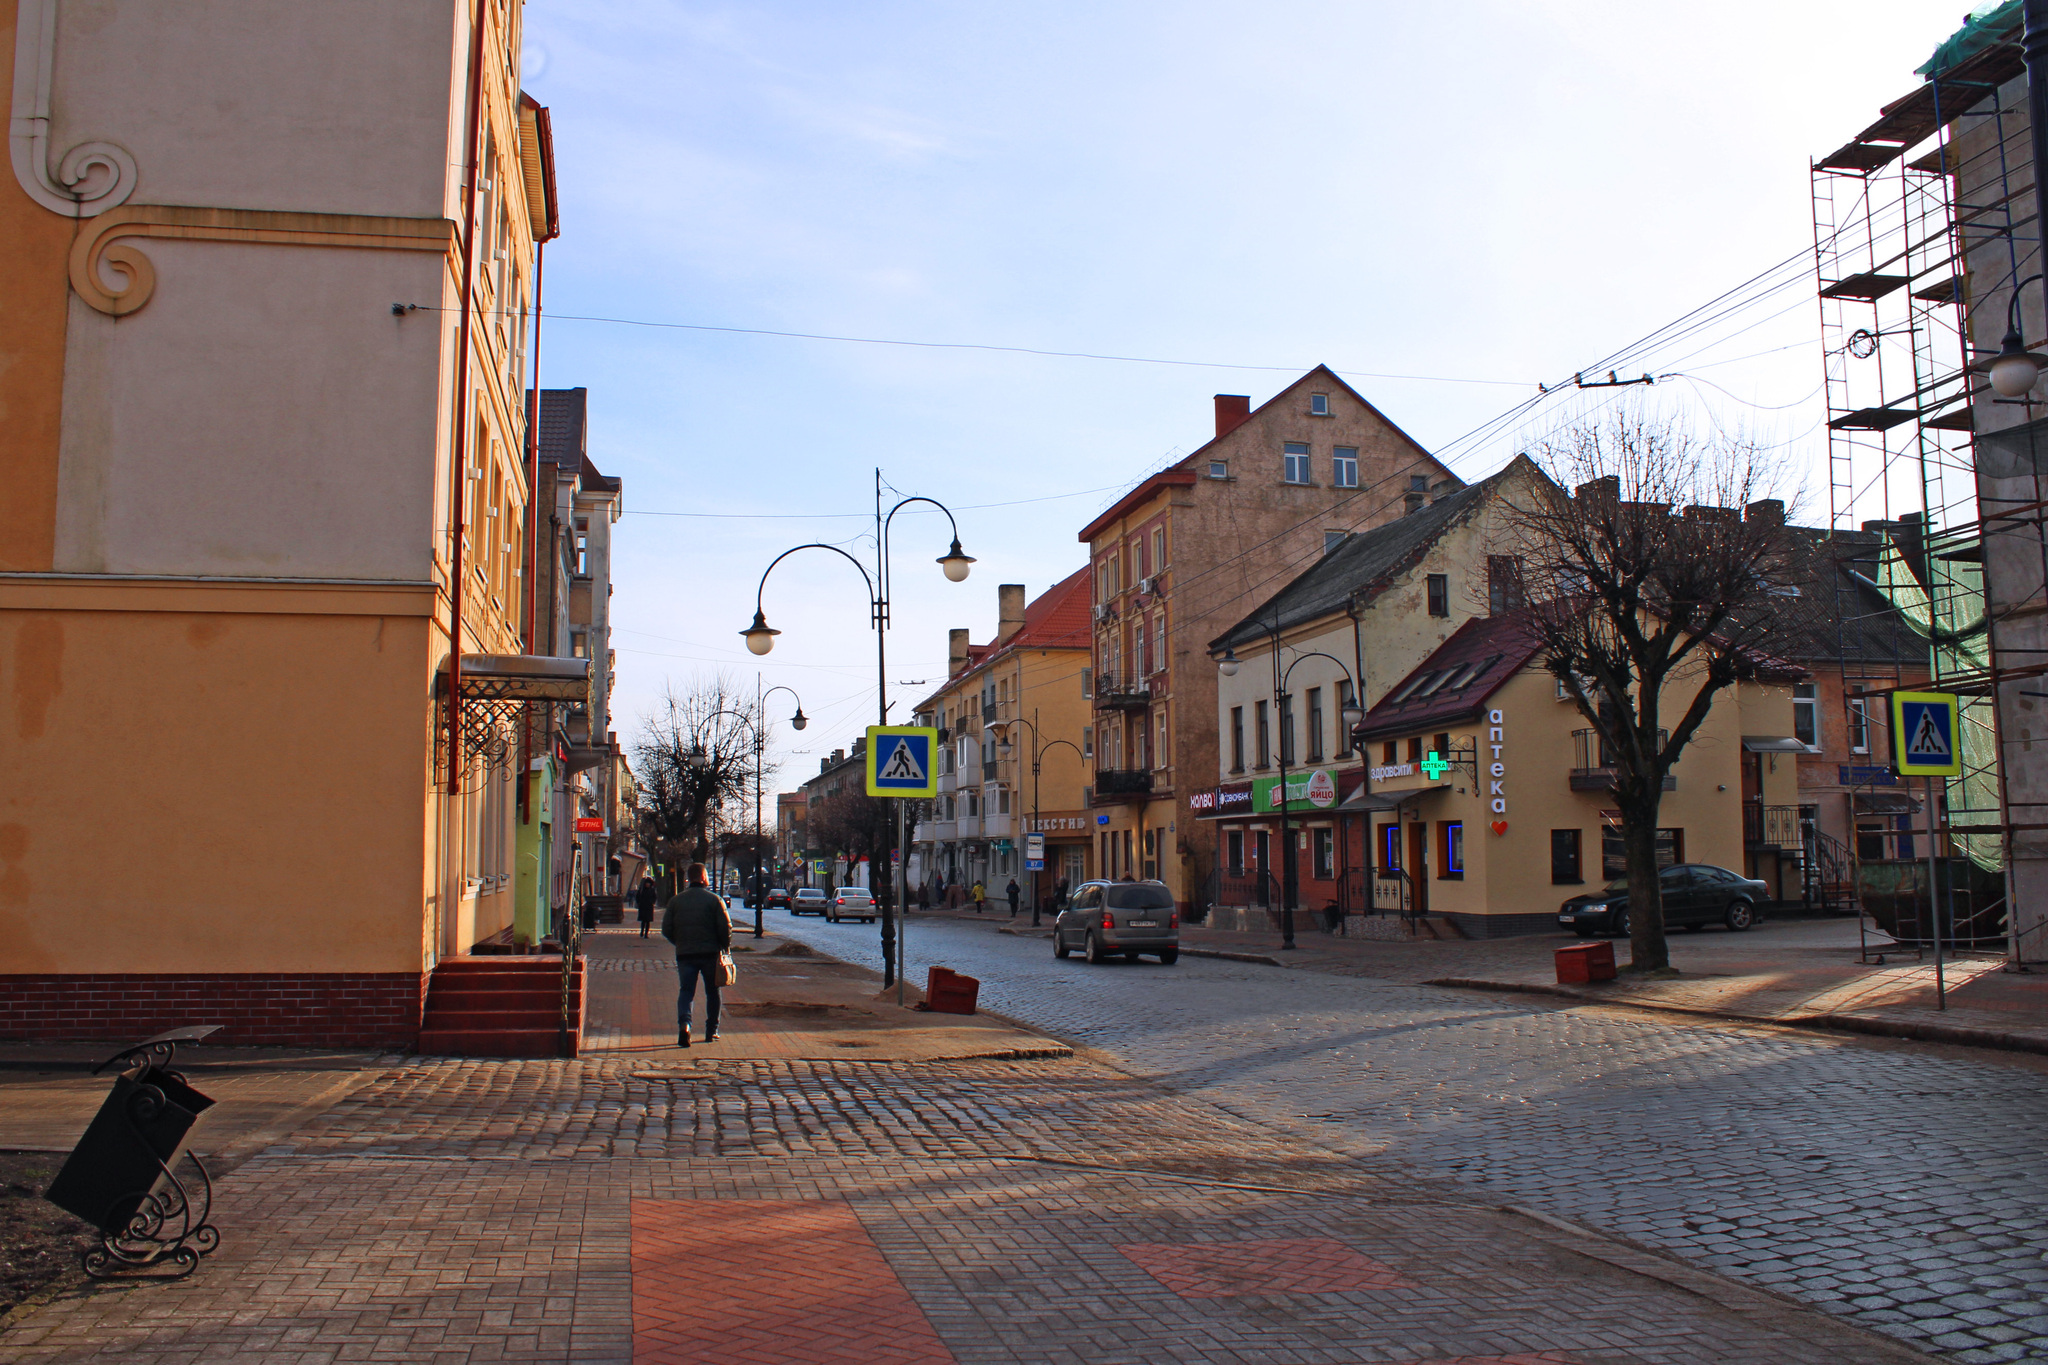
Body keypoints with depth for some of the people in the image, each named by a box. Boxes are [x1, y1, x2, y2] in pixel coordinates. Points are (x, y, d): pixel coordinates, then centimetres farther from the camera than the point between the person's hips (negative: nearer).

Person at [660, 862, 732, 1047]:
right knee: (712, 992, 13)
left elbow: (666, 929, 3)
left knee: (686, 991, 4)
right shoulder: (714, 900, -5)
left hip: (684, 954, 2)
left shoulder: (675, 900, 4)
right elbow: (726, 927, -9)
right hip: (710, 953, -2)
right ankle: (711, 1032, 17)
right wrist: (725, 947, 7)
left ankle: (684, 1024, -20)